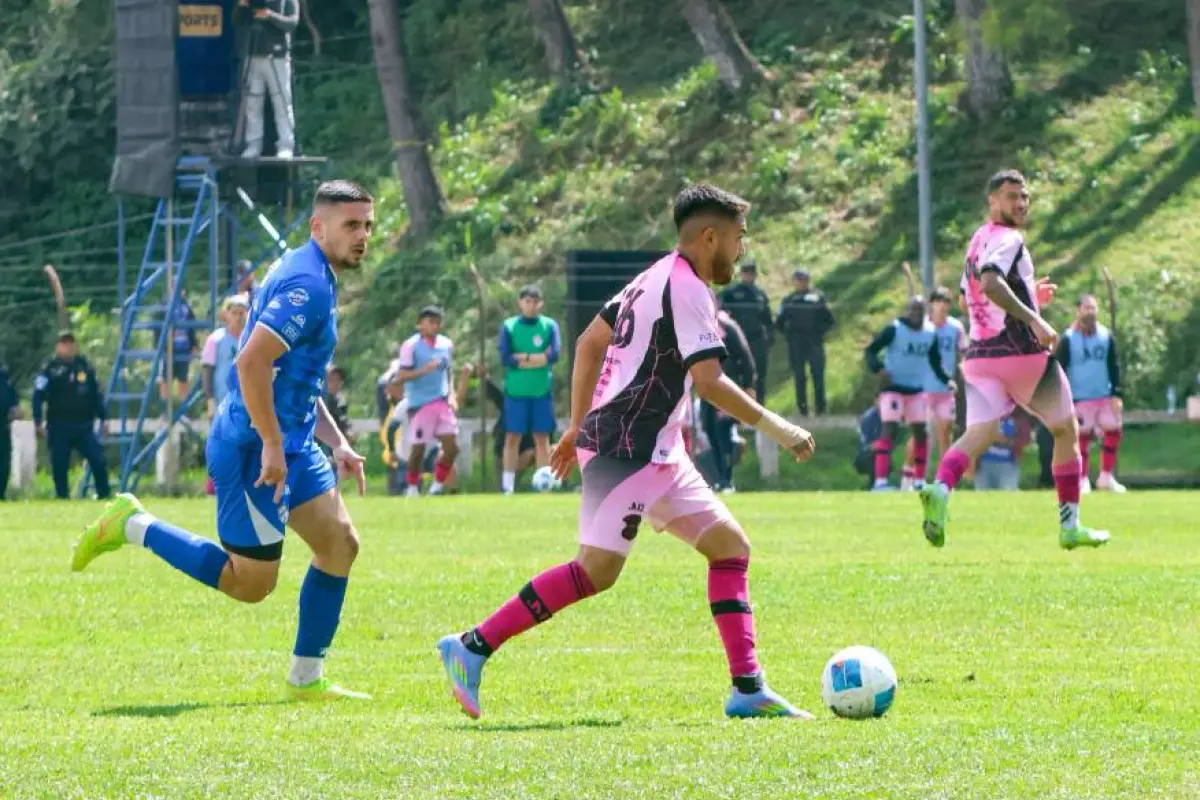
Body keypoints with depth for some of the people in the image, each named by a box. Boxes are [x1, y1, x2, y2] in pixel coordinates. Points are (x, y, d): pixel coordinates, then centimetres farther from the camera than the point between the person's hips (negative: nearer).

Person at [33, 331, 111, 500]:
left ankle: (104, 495, 2)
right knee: (59, 465, -1)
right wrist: (38, 423, -11)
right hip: (60, 427, -2)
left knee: (98, 461, -7)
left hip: (84, 426, 2)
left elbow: (96, 394, 16)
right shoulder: (50, 369, -1)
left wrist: (103, 418, 13)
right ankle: (62, 497, 10)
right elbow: (38, 396, -4)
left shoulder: (84, 367, 10)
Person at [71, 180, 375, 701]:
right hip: (254, 447, -10)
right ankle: (134, 527, 8)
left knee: (339, 544, 5)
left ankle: (305, 679, 10)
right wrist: (272, 446, -26)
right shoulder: (307, 285, -18)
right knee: (249, 583, -4)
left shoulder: (315, 281, 15)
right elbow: (252, 362, -29)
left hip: (289, 444, 10)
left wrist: (337, 444, 20)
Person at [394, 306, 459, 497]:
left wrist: (451, 396, 8)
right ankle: (412, 488, 16)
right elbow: (401, 377, -10)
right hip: (420, 404, -5)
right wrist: (423, 370, -24)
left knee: (452, 447, -3)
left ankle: (437, 486, 11)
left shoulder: (447, 344, 10)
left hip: (442, 403, 5)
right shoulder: (411, 346, -8)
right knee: (418, 448, -1)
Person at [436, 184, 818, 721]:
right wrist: (775, 428, -14)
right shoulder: (688, 290, -13)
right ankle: (472, 648, -9)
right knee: (598, 570, -14)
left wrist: (577, 426, 24)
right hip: (629, 449, -11)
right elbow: (709, 382, -21)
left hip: (655, 454, 11)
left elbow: (589, 343, 21)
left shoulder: (656, 278, 16)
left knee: (730, 546, 7)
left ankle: (748, 690, 3)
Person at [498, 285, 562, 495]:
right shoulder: (509, 326, 1)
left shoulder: (550, 325, 3)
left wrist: (521, 358, -11)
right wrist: (539, 358, -10)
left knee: (542, 437, 3)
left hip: (542, 391, 1)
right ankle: (508, 484, 1)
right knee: (512, 437, 0)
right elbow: (505, 358, -10)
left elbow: (554, 355, -10)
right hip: (516, 391, -1)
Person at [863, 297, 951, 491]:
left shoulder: (930, 333, 5)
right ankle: (880, 481, -24)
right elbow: (870, 350, -12)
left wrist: (946, 380, 3)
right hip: (893, 387, -6)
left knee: (921, 432, 7)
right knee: (890, 430, -17)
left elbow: (935, 362, 18)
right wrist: (879, 368, -30)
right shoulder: (894, 329, -12)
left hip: (917, 390, 6)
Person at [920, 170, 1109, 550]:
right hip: (1023, 352, -7)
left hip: (979, 355, 7)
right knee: (1066, 431, 13)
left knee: (979, 433, -8)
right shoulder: (1009, 240, -10)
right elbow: (990, 283, -28)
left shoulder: (977, 241, 18)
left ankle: (941, 488, -41)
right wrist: (1033, 319, -32)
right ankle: (1070, 525, 16)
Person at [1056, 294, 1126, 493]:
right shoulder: (1068, 339, -6)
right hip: (1080, 398, -3)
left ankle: (1106, 477, 12)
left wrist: (1116, 394, 1)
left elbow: (1114, 367, 9)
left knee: (1113, 433, -1)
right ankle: (1082, 481, 7)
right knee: (1082, 437, -1)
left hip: (1104, 396, 4)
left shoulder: (1107, 337, 4)